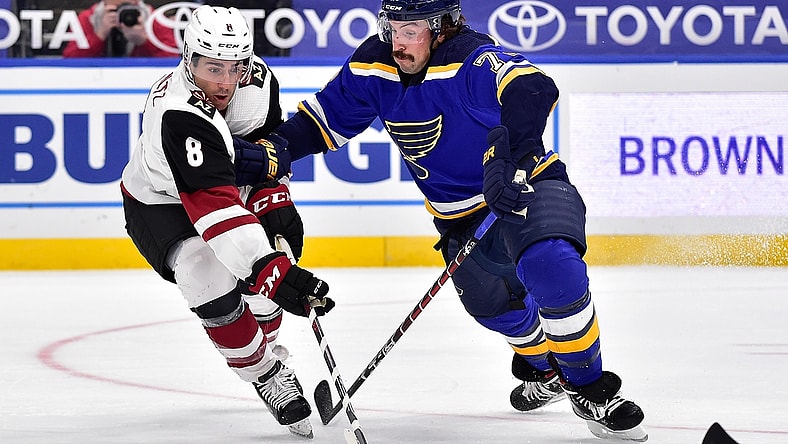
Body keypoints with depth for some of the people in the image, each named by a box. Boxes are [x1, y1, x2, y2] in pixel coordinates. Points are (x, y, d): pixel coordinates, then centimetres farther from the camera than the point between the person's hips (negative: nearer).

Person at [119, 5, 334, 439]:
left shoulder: (256, 79, -19)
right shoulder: (178, 114, -42)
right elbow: (214, 207, -51)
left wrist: (274, 200, -13)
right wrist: (269, 269, -59)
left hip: (228, 186, 7)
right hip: (158, 204, -7)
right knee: (208, 276, -29)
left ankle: (262, 343, 17)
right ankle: (266, 376, -11)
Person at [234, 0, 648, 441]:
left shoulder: (473, 61, -28)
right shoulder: (374, 67, -7)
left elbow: (533, 89, -47)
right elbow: (326, 118, 6)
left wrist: (511, 154, -60)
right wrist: (275, 147, -11)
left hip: (529, 186, -7)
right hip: (462, 215, 7)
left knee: (552, 269, -30)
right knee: (491, 302, 8)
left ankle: (591, 388, -11)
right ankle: (543, 367, 44)